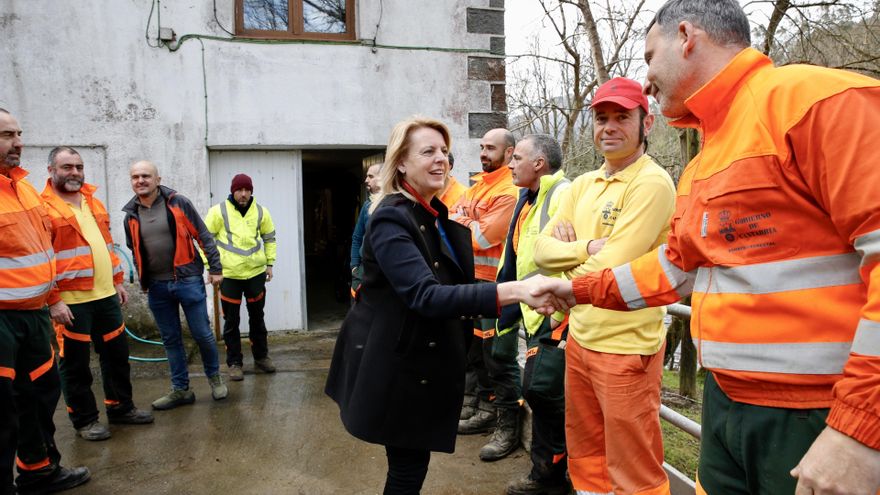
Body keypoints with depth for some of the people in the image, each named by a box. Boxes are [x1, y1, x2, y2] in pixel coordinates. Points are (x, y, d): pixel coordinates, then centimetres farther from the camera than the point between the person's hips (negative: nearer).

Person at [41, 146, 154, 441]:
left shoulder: (93, 202, 14)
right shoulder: (43, 207, -9)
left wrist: (117, 281, 18)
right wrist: (52, 300, -17)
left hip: (105, 294, 7)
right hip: (70, 300, -7)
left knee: (117, 353, 15)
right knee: (75, 362, 5)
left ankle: (121, 408, 29)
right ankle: (84, 420, 20)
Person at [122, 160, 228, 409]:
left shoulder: (178, 203, -5)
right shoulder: (131, 215, 6)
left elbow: (204, 237, -3)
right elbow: (135, 252, 18)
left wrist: (215, 268, -6)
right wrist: (143, 281, 19)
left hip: (188, 280, -3)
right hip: (157, 287, 4)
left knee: (202, 334, 3)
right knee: (171, 340, 11)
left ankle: (214, 377, 25)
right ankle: (181, 389, 23)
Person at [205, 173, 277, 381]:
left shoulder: (261, 212, 2)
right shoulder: (219, 211, -7)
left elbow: (269, 238, 15)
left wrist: (270, 263, 9)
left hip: (256, 273, 3)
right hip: (228, 275, -2)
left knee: (257, 317, 14)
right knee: (231, 321, 6)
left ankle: (261, 357, 29)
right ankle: (234, 363, 18)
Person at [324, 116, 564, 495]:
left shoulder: (439, 216, 8)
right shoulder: (392, 218, -21)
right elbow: (427, 296, -35)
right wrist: (514, 291, -43)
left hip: (425, 361, 9)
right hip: (395, 364, -8)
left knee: (412, 462, 20)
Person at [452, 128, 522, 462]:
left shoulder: (510, 192, -13)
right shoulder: (476, 188, 16)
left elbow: (484, 237, -19)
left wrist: (460, 223, -3)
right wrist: (467, 223, -8)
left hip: (494, 283, -9)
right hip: (470, 278, 9)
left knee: (499, 356, -4)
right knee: (476, 350, 18)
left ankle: (508, 428, 7)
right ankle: (485, 410, 33)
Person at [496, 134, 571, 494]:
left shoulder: (563, 194, -14)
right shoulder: (529, 200, 16)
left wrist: (561, 309, -24)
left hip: (559, 317, -9)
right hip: (537, 316, 9)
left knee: (542, 389, -11)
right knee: (537, 391, 13)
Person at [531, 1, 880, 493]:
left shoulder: (812, 97, -14)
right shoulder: (702, 166, 15)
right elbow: (675, 267, 24)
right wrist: (581, 289, 23)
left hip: (823, 418, -8)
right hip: (726, 401, 8)